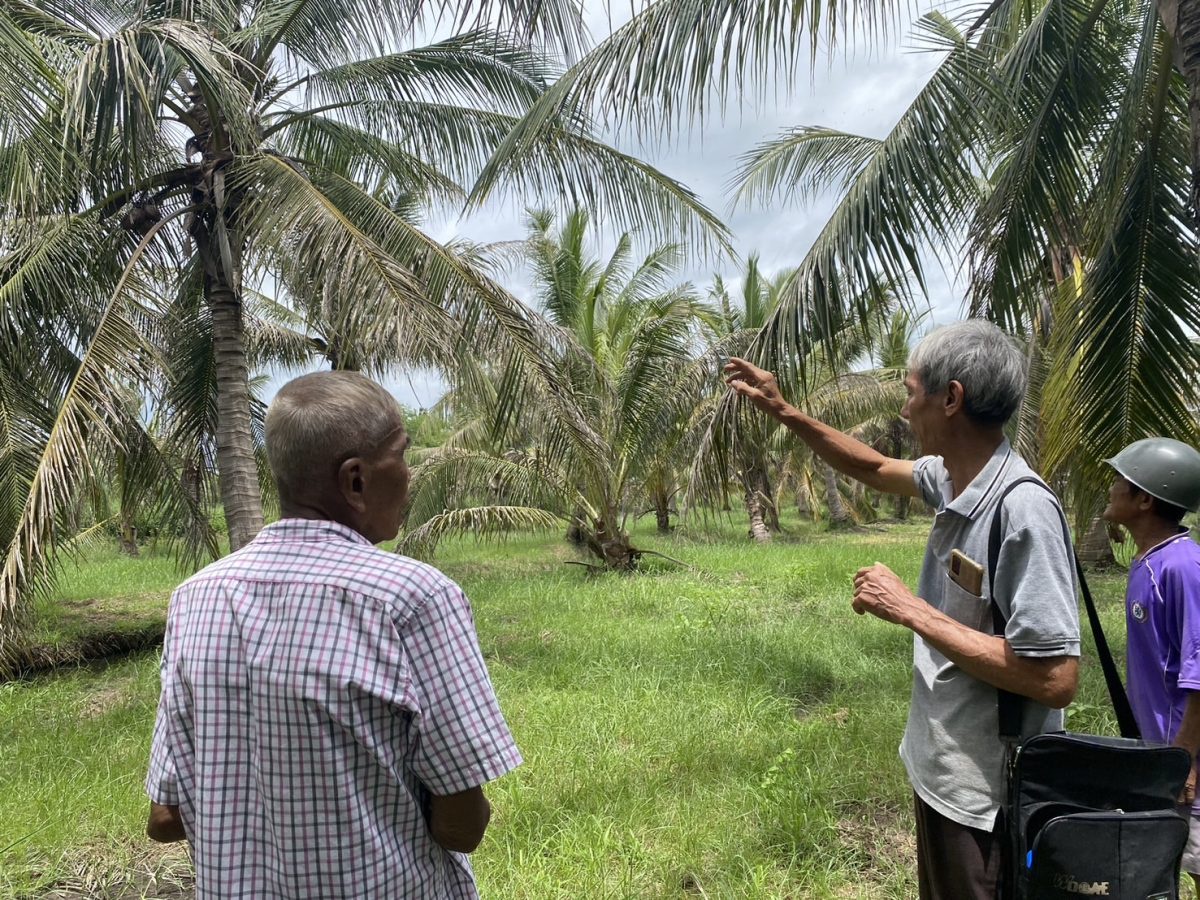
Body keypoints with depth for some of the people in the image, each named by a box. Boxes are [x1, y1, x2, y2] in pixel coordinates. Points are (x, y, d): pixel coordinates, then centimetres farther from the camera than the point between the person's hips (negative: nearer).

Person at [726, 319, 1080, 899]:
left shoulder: (1024, 511, -28)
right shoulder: (953, 480, -2)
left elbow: (1056, 680, -29)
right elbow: (873, 468, 17)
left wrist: (911, 610, -25)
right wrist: (783, 412, 12)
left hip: (985, 798, -8)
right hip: (939, 769, 8)